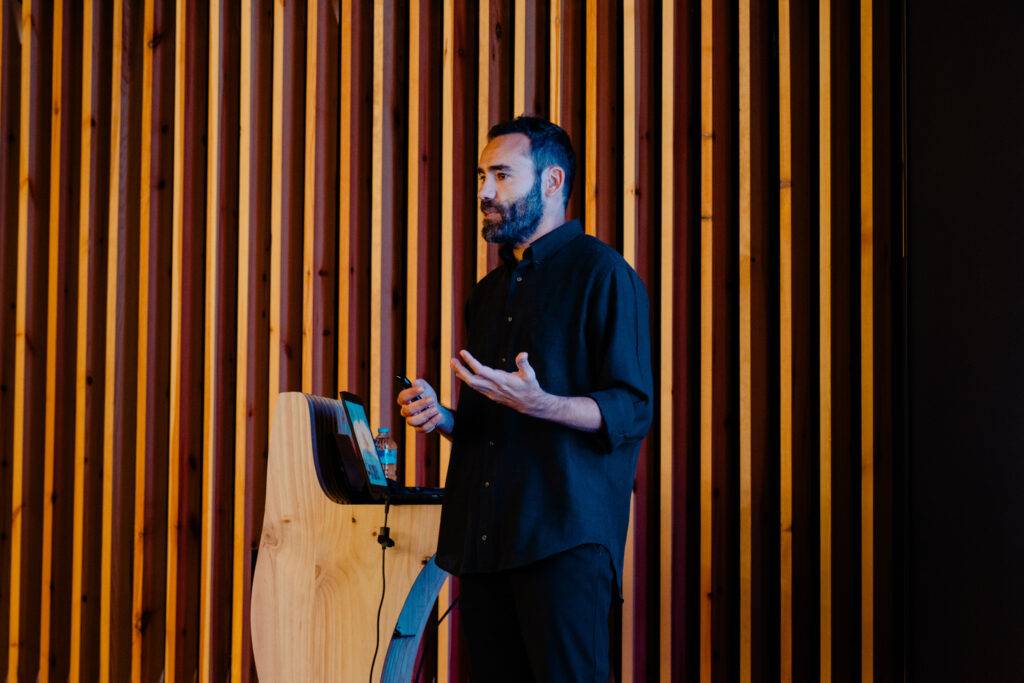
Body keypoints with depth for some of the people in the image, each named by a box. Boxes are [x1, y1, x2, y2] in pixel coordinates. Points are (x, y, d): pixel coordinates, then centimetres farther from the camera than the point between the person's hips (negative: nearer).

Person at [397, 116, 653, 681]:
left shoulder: (600, 271, -3)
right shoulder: (489, 291, 22)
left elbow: (631, 411, -11)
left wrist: (536, 404, -26)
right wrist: (441, 417, 7)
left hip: (564, 538, -7)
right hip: (483, 540, 7)